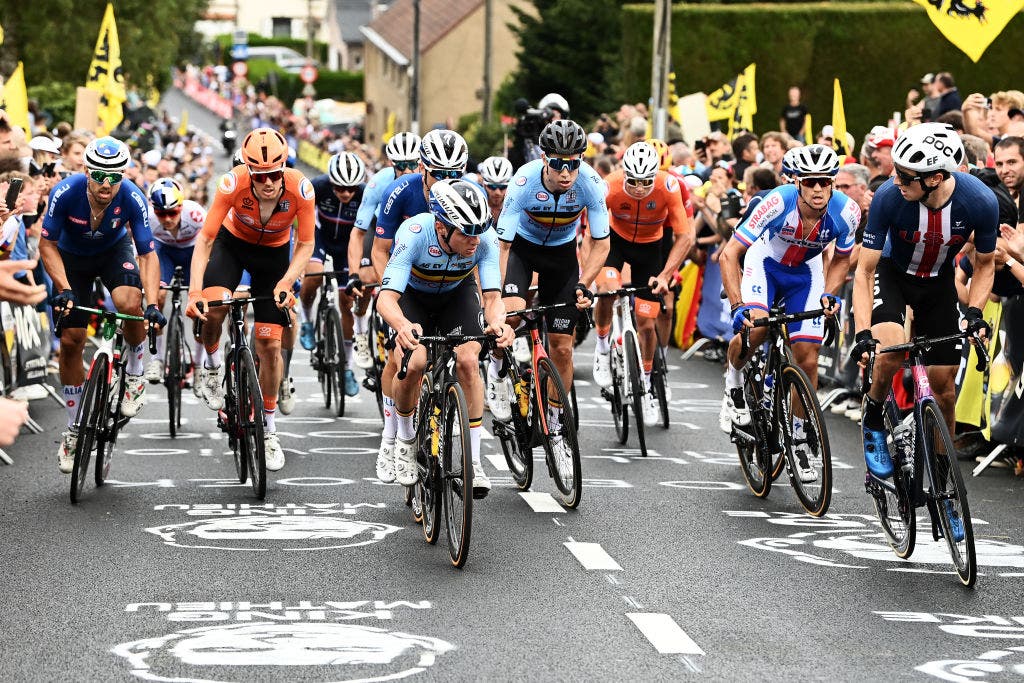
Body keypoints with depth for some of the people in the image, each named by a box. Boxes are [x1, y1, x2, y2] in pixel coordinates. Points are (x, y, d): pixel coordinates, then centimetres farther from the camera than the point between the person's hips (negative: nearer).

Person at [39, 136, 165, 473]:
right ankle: (74, 428, 12)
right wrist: (64, 289, -30)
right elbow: (47, 244, -19)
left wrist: (153, 304, -36)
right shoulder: (66, 193, -32)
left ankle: (134, 373, -4)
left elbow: (147, 254, -24)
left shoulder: (132, 199, -30)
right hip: (72, 257, 1)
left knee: (129, 303, -32)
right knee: (71, 341, -3)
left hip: (114, 250, 0)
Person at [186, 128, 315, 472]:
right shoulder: (233, 184, -34)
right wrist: (194, 292, -40)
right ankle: (213, 366, 1)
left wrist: (286, 282, -34)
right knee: (213, 307, -32)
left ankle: (268, 430, 15)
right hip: (232, 242, -1)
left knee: (270, 346, -2)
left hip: (274, 252, 1)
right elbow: (205, 240, -29)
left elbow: (305, 245, -18)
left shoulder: (301, 189, -31)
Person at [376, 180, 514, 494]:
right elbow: (386, 297, -43)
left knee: (468, 360, -21)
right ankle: (405, 439, 5)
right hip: (412, 294, -2)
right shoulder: (414, 233, -38)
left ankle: (473, 460, -11)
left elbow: (493, 295, -32)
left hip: (457, 294, 2)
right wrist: (403, 325, -65)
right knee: (413, 363, -24)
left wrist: (498, 323, -55)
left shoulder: (485, 238, -31)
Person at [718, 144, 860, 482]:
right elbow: (729, 255, -31)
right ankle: (733, 384, 1)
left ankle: (797, 440, 12)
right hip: (765, 263, -2)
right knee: (753, 328, -30)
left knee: (807, 360, -6)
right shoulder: (778, 202, -35)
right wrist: (739, 306, -40)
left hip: (806, 273, 2)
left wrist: (830, 294, -19)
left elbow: (841, 259, -3)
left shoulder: (846, 211, -26)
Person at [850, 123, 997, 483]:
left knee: (943, 384, 0)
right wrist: (863, 333, -34)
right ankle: (873, 422, -2)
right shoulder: (889, 197, -32)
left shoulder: (981, 202, -29)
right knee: (891, 347, -31)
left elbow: (985, 264, -9)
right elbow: (864, 271, -24)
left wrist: (974, 312, -23)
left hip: (939, 282, 2)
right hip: (892, 274, -2)